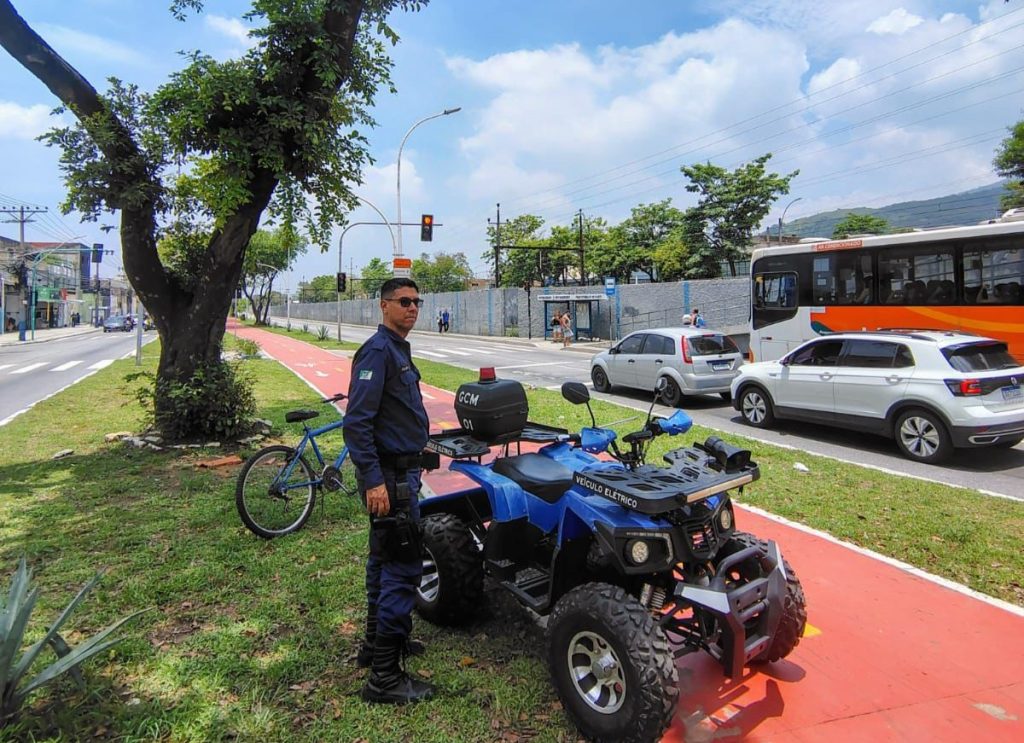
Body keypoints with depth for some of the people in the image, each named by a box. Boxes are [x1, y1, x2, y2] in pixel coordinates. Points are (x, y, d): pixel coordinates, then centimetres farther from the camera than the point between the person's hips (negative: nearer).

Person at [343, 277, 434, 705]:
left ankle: (377, 643, 36)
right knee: (403, 569, -7)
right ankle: (385, 678, 3)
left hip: (400, 471, 11)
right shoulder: (377, 351, -17)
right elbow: (356, 422, -24)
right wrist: (373, 479, -27)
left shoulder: (398, 350, 14)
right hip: (390, 477, -11)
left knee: (386, 561, 20)